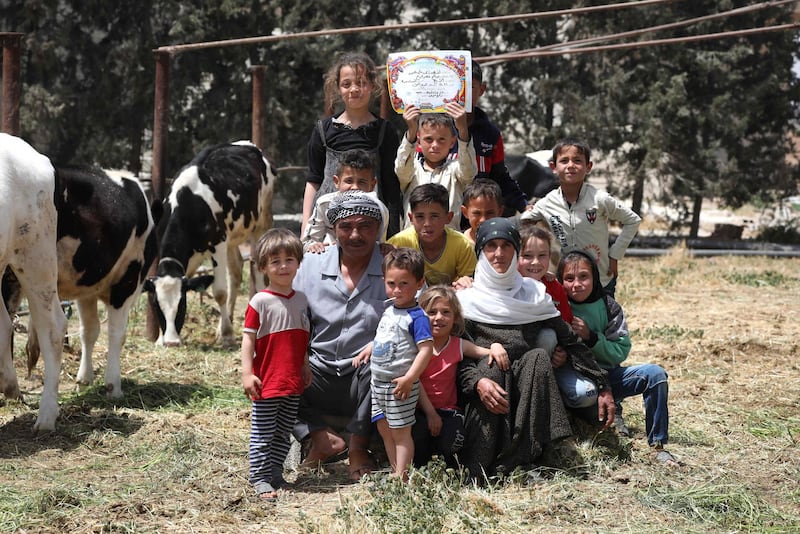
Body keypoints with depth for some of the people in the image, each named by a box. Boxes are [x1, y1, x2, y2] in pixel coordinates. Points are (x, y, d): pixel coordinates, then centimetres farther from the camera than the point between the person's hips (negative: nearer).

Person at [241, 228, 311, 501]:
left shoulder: (300, 299, 8)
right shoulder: (260, 301, -10)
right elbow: (248, 338, -11)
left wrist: (305, 367, 18)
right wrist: (247, 373, -16)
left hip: (293, 383, 6)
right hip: (267, 383, -6)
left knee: (283, 434, 14)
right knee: (262, 435, 1)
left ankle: (275, 473, 25)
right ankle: (260, 478, 8)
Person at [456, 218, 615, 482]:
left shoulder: (535, 293, 18)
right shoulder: (466, 299, 9)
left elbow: (571, 341, 16)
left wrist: (603, 386, 10)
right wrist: (476, 381, -23)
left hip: (527, 393, 2)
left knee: (537, 356, -28)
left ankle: (511, 463, -35)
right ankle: (479, 467, -36)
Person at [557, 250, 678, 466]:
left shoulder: (609, 307, -1)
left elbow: (621, 351, -4)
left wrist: (591, 337, -18)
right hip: (574, 378, -4)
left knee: (655, 374, -17)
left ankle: (658, 445, -9)